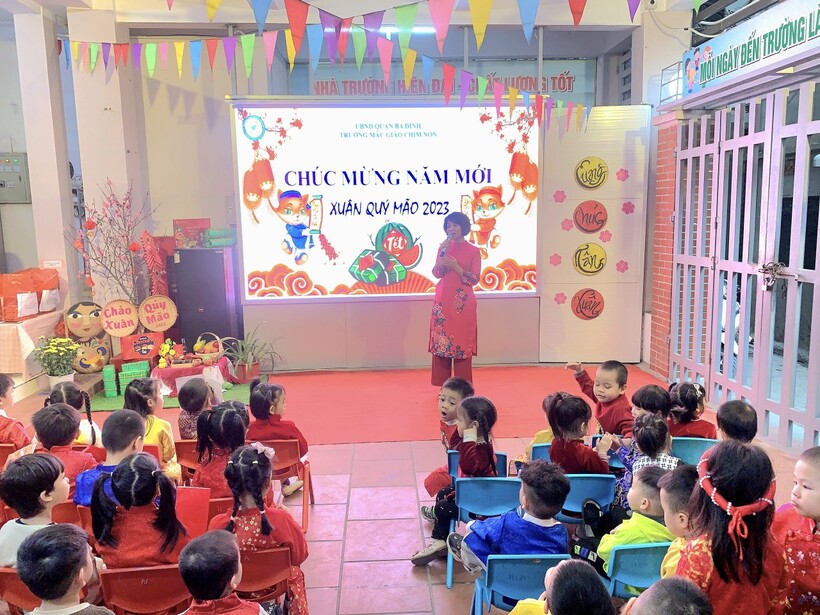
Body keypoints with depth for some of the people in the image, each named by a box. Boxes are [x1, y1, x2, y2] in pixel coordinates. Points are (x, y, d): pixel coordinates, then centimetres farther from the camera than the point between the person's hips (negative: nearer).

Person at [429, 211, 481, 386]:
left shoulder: (473, 251, 1)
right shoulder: (444, 247, 10)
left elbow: (475, 279, -5)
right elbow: (437, 273, 1)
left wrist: (457, 267, -16)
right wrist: (442, 253, -10)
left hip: (462, 302, -3)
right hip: (443, 300, 3)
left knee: (462, 341, -2)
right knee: (442, 340, 2)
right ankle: (443, 385, 10)